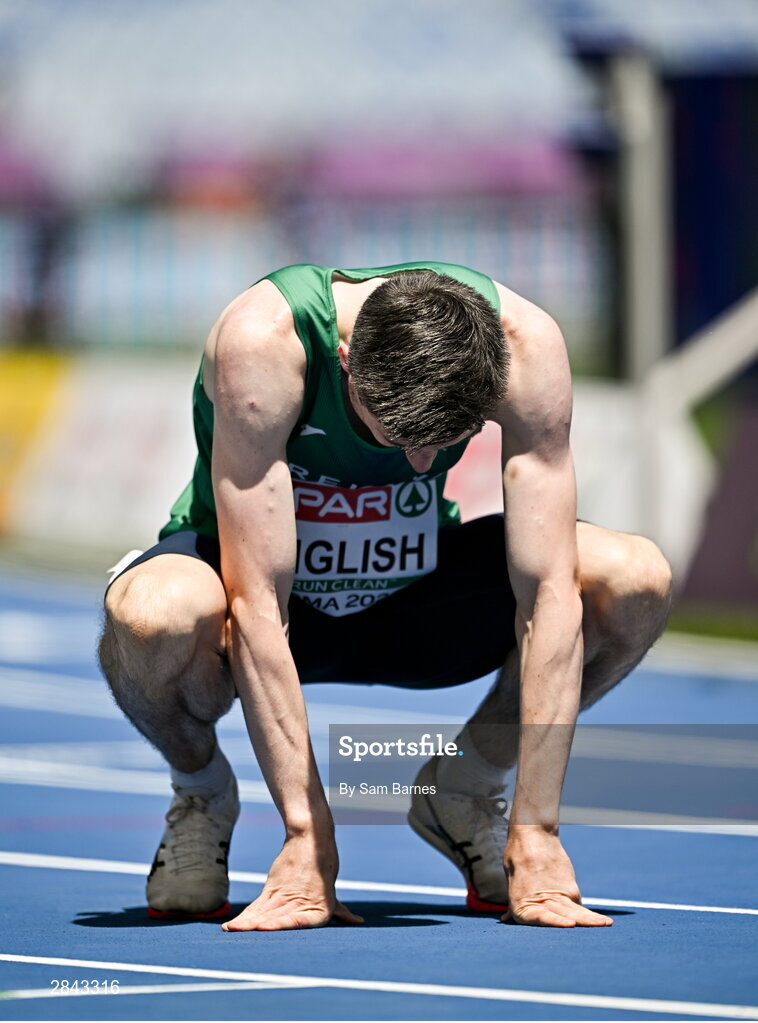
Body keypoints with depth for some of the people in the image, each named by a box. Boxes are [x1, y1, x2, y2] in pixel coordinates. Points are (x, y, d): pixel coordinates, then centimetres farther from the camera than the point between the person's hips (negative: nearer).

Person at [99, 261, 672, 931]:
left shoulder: (523, 342, -27)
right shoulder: (262, 339, -34)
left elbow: (549, 592, -27)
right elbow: (256, 603, -34)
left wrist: (536, 838, -31)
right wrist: (306, 837, -37)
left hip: (410, 591, 3)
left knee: (637, 581, -24)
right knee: (157, 614, -39)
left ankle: (466, 785, 3)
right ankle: (202, 795, -3)